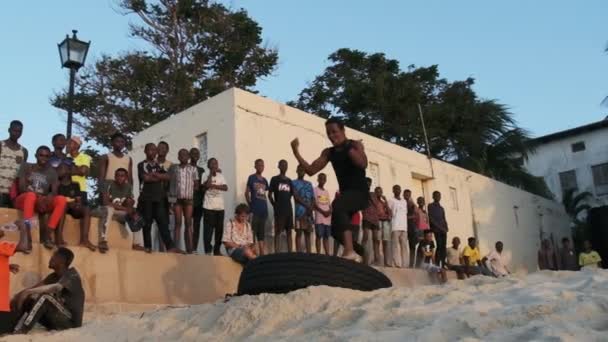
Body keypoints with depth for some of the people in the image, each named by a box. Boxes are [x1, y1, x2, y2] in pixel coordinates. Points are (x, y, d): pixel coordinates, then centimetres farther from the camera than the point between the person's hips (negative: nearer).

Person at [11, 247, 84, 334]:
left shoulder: (72, 275, -12)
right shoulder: (53, 276, 11)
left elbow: (56, 288, -30)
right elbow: (37, 287, -2)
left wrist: (28, 291, -31)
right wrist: (19, 295, -18)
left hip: (71, 320, -8)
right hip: (58, 320, 8)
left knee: (44, 297, -27)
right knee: (28, 301, -4)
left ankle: (19, 332, -32)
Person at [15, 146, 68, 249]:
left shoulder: (52, 172, 12)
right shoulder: (26, 167, 6)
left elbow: (54, 191, -1)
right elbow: (21, 187, -7)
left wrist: (47, 198, -26)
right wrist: (37, 196, -25)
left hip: (43, 202, 3)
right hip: (24, 200, -3)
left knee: (62, 200, -26)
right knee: (31, 195, -39)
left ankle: (46, 234, -32)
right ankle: (27, 237, -45)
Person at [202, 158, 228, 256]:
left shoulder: (221, 176, 11)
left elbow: (226, 188, -2)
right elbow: (207, 185, -18)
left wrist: (214, 185, -16)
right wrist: (211, 173, -11)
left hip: (220, 207, 4)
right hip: (209, 207, -4)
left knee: (219, 229, 6)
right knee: (208, 229, -6)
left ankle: (217, 250, 15)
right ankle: (208, 251, -3)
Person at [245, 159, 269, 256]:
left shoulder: (264, 180, 15)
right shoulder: (251, 178, 0)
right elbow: (247, 193, 1)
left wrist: (266, 207, 12)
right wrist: (250, 205, -3)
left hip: (263, 210, 6)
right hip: (254, 210, -6)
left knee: (262, 233, 9)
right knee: (252, 232, -7)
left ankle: (262, 253, 14)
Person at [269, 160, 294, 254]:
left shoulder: (289, 181, 14)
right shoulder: (274, 179, -1)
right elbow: (270, 194, -1)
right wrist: (275, 205, -3)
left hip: (289, 210, 5)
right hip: (279, 210, -5)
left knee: (289, 232, 6)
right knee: (278, 232, -5)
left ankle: (290, 253, 9)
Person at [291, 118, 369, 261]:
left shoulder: (355, 144, -5)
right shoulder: (329, 152, 11)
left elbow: (363, 164, -24)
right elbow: (310, 170, 6)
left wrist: (347, 146, -24)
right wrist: (296, 151, -2)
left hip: (360, 192, -7)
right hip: (346, 194, 8)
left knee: (337, 205, -36)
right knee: (336, 229, 10)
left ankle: (349, 251, -43)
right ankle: (360, 252, 37)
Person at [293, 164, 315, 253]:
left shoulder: (309, 184, 20)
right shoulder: (294, 183, 6)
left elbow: (313, 198, 13)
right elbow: (296, 197, -5)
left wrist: (311, 208, -5)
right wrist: (307, 206, -11)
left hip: (309, 212, 5)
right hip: (300, 211, -5)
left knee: (308, 233, 4)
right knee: (299, 233, -9)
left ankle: (309, 253, 3)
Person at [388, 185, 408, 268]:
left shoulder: (404, 201, 21)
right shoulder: (391, 201, 4)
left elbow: (406, 214, 20)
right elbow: (389, 213, -2)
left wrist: (406, 226, 11)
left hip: (404, 226, 5)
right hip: (395, 226, -5)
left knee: (403, 246, 1)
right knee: (396, 245, -10)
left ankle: (403, 264, 2)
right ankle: (397, 264, -14)